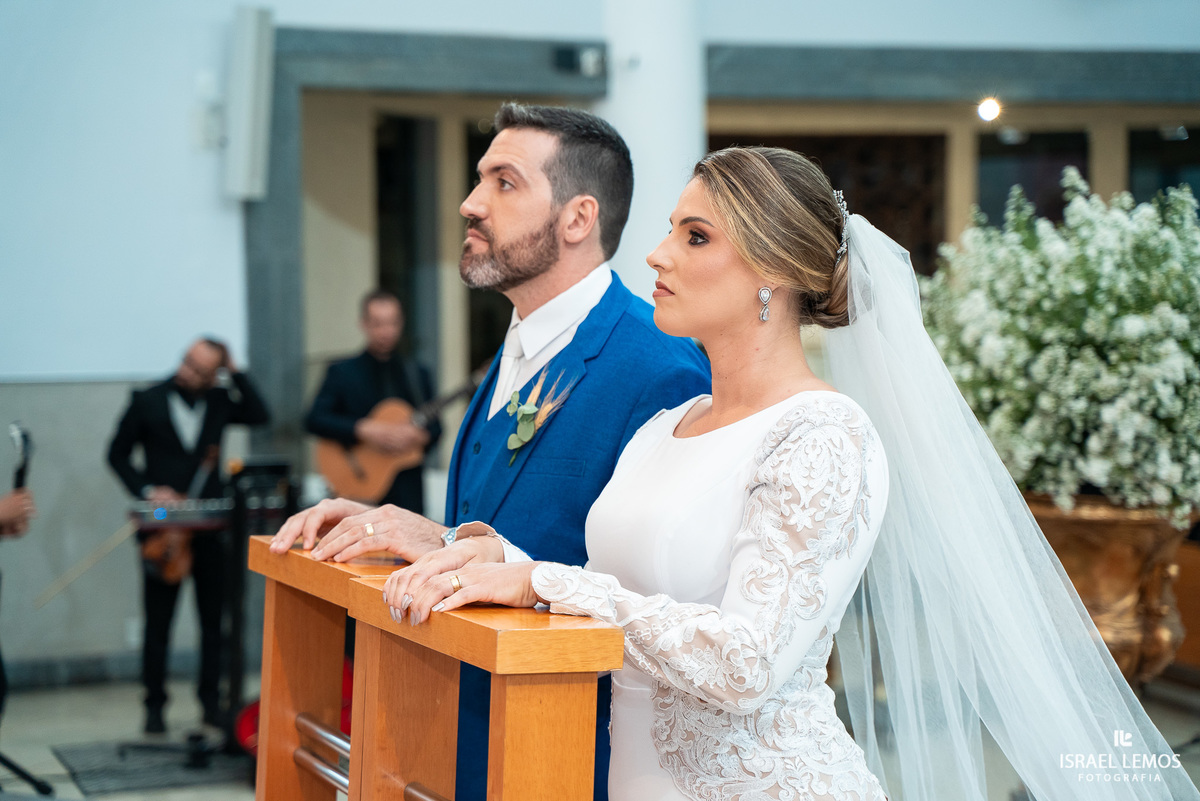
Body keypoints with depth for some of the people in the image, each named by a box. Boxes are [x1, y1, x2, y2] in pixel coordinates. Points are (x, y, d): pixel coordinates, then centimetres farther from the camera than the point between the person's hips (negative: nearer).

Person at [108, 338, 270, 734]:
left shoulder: (220, 400, 4)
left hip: (210, 524, 2)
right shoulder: (147, 401, -1)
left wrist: (235, 374, -11)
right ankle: (154, 706, 12)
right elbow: (118, 453, 4)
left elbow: (259, 416, -10)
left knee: (214, 619, 5)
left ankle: (211, 700, 14)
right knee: (158, 623, 3)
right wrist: (147, 490, -9)